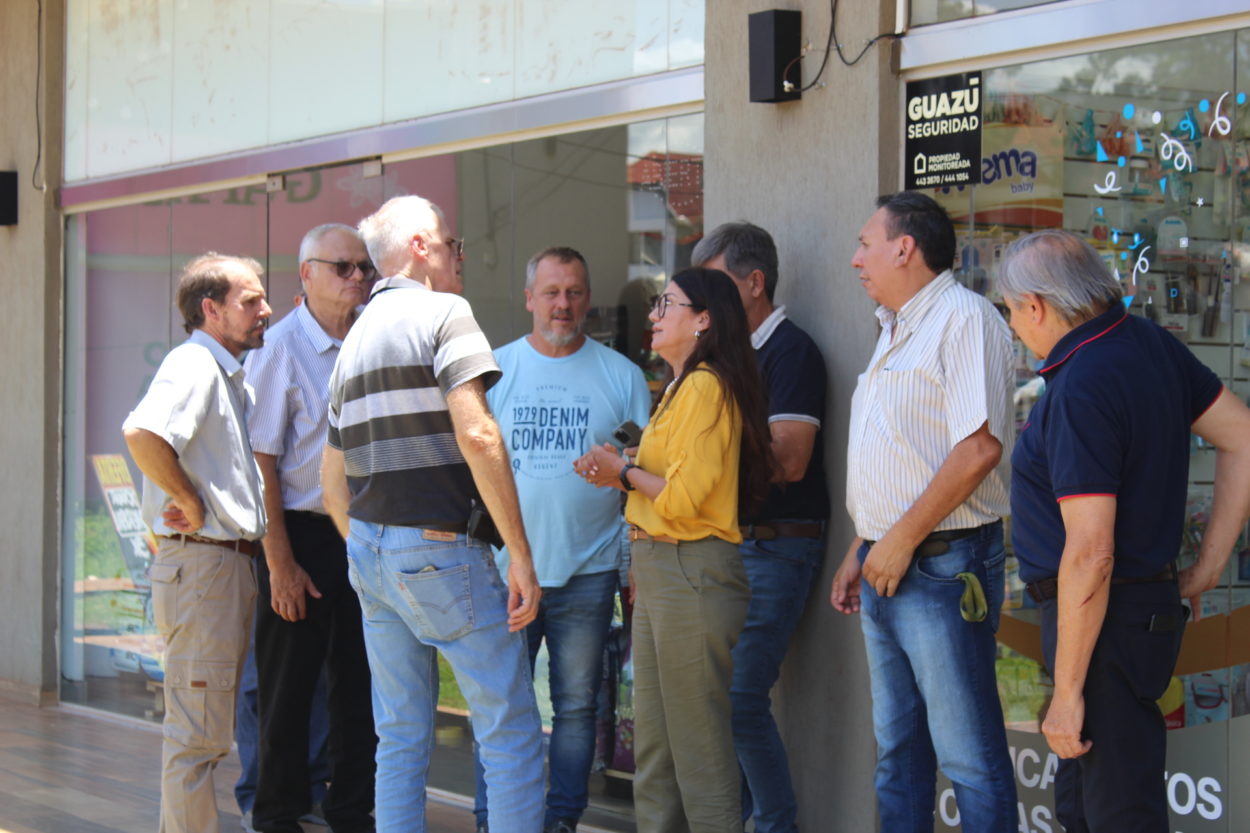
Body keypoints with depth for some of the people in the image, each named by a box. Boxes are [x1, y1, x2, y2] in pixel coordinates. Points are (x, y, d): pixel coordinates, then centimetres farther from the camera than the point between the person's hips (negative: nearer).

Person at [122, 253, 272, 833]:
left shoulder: (232, 378, 19)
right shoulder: (193, 364, -12)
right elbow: (142, 433, -31)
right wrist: (192, 502, -20)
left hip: (234, 563, 10)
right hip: (202, 562, -10)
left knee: (210, 729, 15)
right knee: (197, 732, -7)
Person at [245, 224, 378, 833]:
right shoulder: (280, 348, -9)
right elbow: (260, 461, -11)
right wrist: (279, 563, -14)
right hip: (302, 533, -5)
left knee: (360, 685, 10)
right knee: (287, 690, 3)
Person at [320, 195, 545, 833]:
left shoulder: (355, 338, 18)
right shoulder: (443, 313, -6)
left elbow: (332, 482, 19)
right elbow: (477, 435, -19)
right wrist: (520, 554, -18)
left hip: (367, 546, 8)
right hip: (439, 549, -8)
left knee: (400, 740, 12)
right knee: (511, 735, -3)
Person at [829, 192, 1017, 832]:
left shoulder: (963, 318, -11)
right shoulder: (896, 331, 20)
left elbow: (979, 447, -21)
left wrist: (902, 541, -19)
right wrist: (859, 551, 19)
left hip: (942, 565, -10)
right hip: (887, 566, 10)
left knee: (968, 755, -6)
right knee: (898, 749, 13)